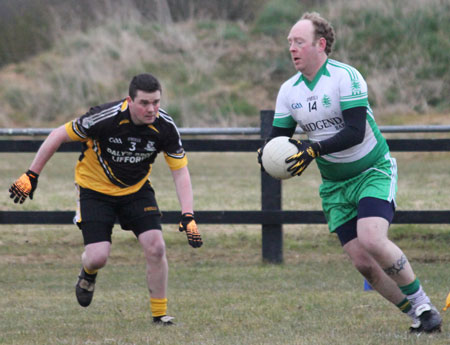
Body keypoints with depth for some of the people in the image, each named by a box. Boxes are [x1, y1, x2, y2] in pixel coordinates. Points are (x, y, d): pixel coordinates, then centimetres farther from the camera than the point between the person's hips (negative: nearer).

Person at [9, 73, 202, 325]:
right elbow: (59, 136, -16)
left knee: (156, 247, -14)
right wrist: (31, 176, -12)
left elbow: (180, 171, -12)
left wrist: (188, 216, -24)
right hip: (95, 189, -3)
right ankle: (88, 272, 27)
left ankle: (160, 313, 5)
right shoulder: (105, 118, -29)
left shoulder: (165, 127, -19)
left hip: (137, 189, 3)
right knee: (98, 257, -14)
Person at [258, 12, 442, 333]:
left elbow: (356, 131, -25)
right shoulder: (289, 90, 2)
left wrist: (314, 149, -34)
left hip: (374, 171, -6)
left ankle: (422, 303, -9)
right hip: (334, 185, 6)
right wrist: (269, 153, -18)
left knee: (371, 240, -26)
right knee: (362, 262, -4)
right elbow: (279, 137, 5)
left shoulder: (345, 77, -17)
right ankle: (417, 315, 9)